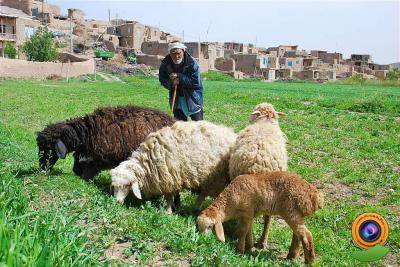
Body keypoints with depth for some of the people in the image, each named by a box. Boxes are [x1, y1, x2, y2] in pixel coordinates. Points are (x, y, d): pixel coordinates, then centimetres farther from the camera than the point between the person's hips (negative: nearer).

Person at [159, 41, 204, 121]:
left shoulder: (192, 63, -21)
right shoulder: (165, 63, -9)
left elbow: (196, 82, -24)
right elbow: (162, 79, -1)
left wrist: (179, 77, -27)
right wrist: (171, 83, -23)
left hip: (192, 99, -3)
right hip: (177, 100, 4)